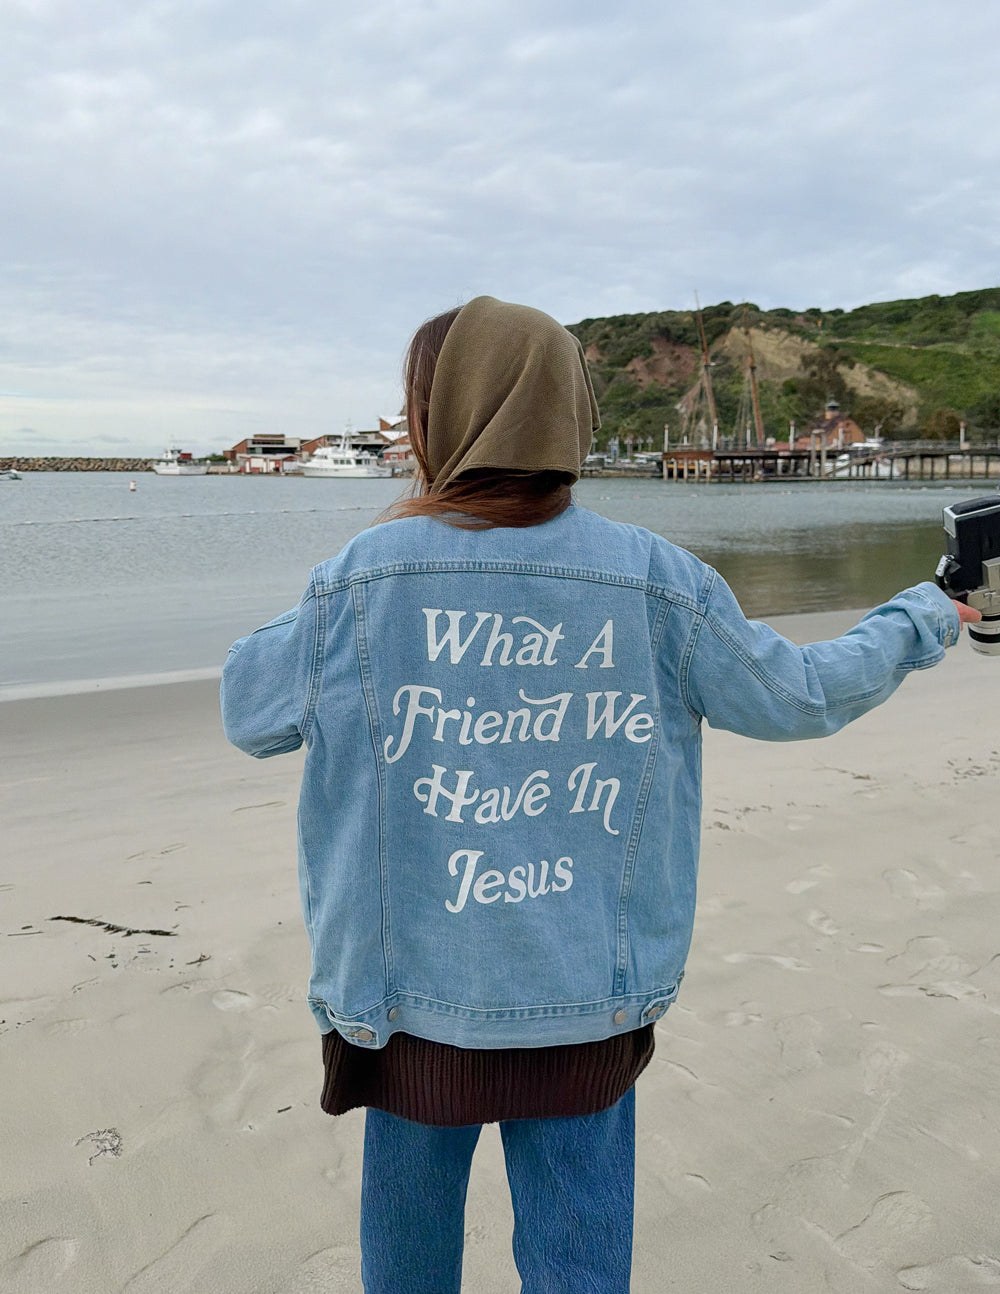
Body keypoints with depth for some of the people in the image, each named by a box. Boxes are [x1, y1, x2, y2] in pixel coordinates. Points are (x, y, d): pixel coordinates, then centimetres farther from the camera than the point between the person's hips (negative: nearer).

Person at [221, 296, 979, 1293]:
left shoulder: (359, 580, -12)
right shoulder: (657, 581, -9)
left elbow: (249, 717, 1)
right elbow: (800, 696, 2)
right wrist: (922, 621, 19)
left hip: (415, 994, -1)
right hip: (592, 998, 1)